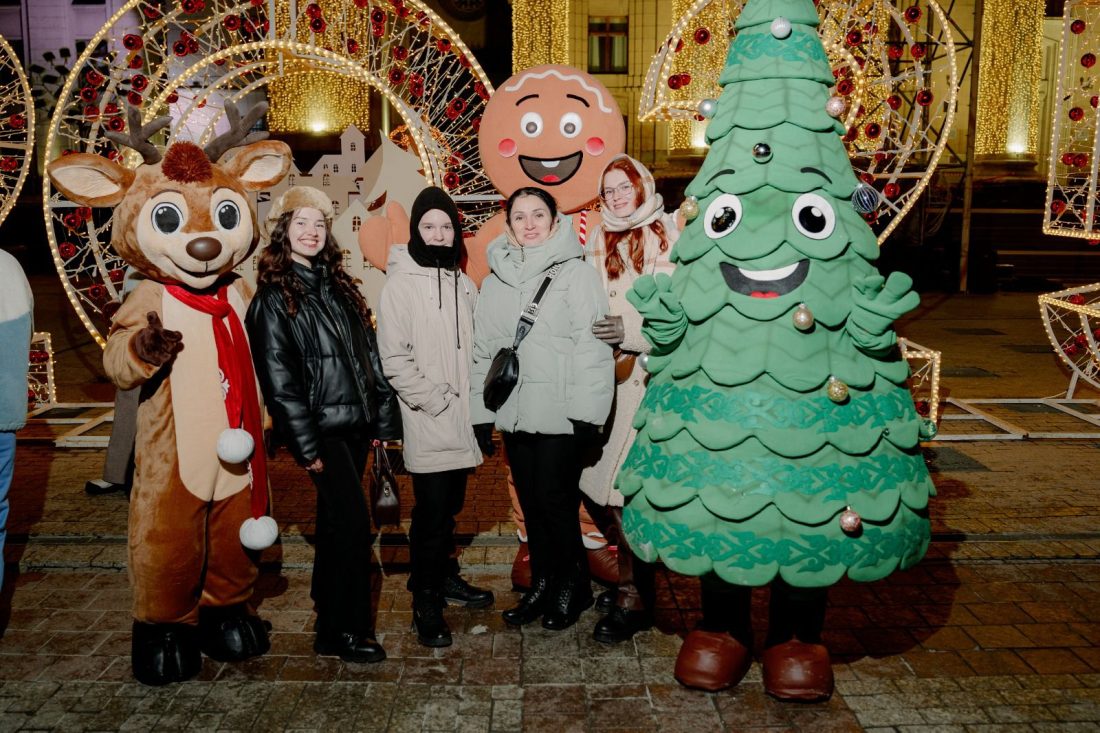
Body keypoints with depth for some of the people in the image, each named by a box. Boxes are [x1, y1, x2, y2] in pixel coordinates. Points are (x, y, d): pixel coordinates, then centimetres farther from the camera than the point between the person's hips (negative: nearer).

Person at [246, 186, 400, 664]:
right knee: (353, 521, -9)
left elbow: (368, 353, 14)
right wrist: (306, 445, -14)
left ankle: (328, 606, 29)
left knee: (335, 519, 15)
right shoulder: (273, 297, -6)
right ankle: (343, 631, 2)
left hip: (355, 424, 6)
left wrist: (383, 418, 9)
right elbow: (278, 378, -11)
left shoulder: (338, 285, 14)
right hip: (321, 428, -6)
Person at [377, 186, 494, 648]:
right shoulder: (400, 285, -5)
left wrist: (476, 399, 5)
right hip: (428, 426, -5)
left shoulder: (463, 285, 11)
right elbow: (394, 359, -11)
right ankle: (426, 601, 10)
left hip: (462, 420, 5)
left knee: (450, 507, 15)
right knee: (431, 514, -2)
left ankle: (445, 576, 32)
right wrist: (437, 401, -13)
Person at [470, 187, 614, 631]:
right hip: (514, 412, 5)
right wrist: (480, 411, 11)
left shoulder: (576, 273, -4)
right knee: (531, 503, 12)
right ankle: (541, 585, 28)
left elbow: (592, 344, -10)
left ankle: (572, 587, 19)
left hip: (560, 413, -5)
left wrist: (586, 411, -15)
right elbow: (482, 349, 14)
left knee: (555, 500, -2)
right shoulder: (495, 281, 12)